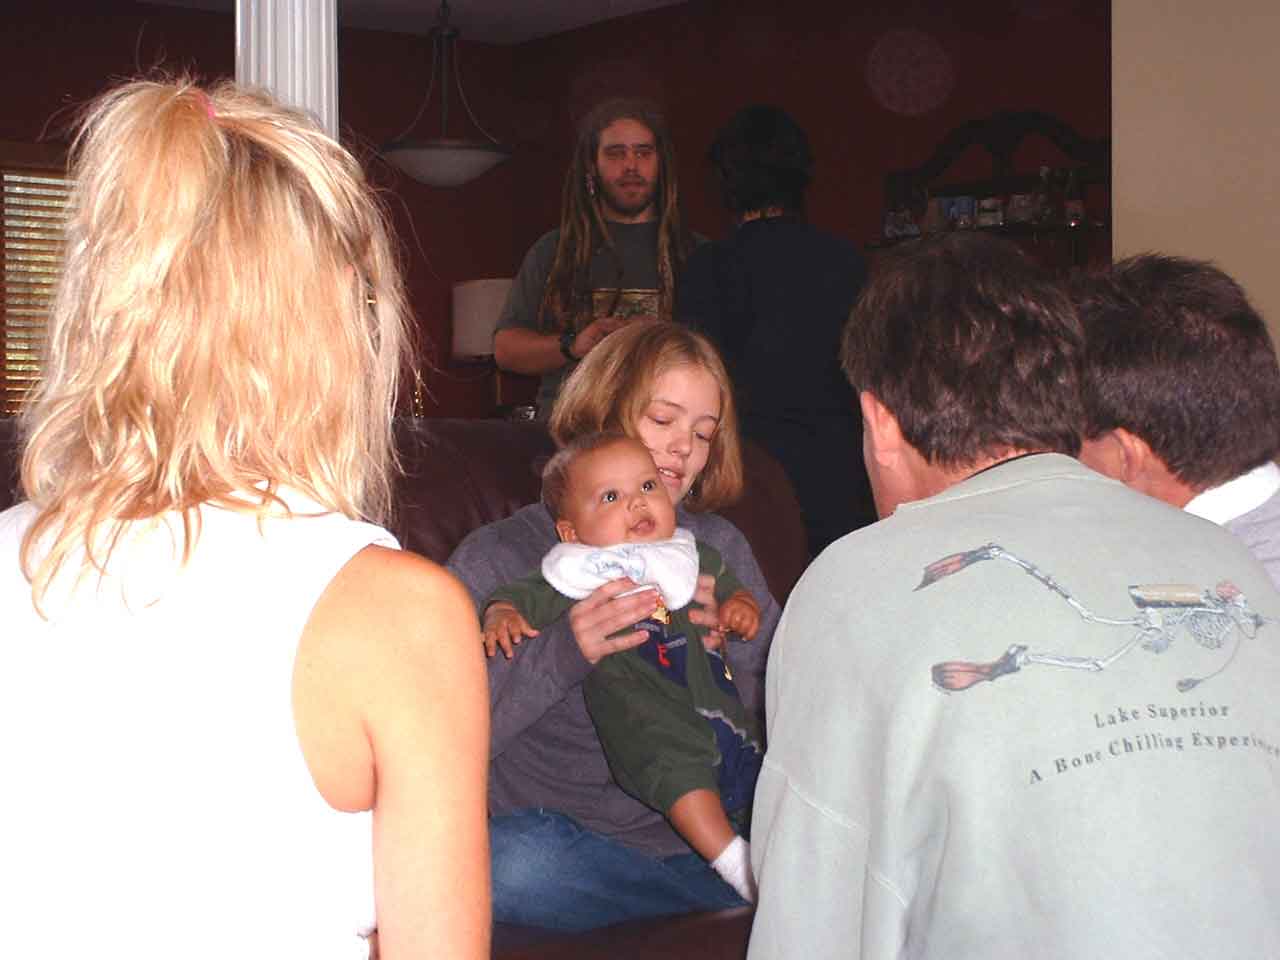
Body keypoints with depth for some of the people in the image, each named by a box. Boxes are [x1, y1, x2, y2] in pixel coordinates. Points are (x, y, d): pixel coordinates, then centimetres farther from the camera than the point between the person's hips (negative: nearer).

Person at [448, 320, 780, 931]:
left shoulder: (718, 548, 12)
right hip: (574, 837, -2)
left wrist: (739, 643, -11)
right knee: (507, 864, -35)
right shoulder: (498, 559, 0)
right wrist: (560, 656, -25)